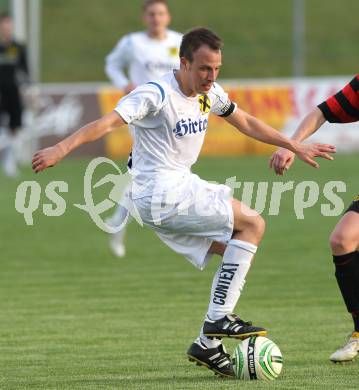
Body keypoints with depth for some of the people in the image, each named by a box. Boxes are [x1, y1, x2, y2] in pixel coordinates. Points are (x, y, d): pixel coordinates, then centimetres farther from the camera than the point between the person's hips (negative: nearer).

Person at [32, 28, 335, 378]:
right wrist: (61, 149, -36)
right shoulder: (157, 95, -18)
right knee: (252, 224, -10)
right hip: (160, 193, -9)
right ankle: (219, 318, -10)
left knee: (236, 251, 6)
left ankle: (208, 343, 6)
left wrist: (295, 147, 25)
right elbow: (108, 122, -26)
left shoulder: (209, 95, 8)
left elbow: (247, 124, 23)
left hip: (181, 189, 9)